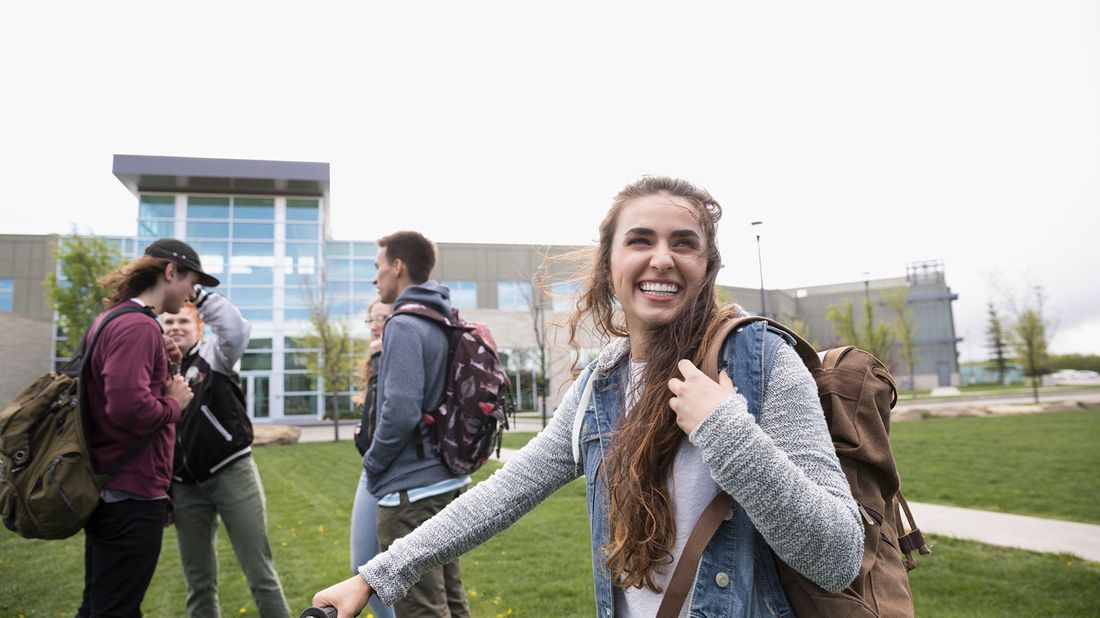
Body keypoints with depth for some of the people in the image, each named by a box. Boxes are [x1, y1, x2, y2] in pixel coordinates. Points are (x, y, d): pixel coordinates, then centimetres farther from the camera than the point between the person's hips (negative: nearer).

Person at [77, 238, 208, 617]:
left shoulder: (111, 319, 12)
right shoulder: (138, 326, -19)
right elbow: (128, 406, -30)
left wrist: (163, 364, 6)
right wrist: (174, 404, -12)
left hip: (109, 490, 10)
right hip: (132, 495, -10)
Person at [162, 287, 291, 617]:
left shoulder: (215, 354, -1)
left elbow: (236, 330, -25)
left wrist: (197, 293, -26)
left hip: (232, 474, -5)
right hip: (185, 487, 5)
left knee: (260, 572, -1)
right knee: (198, 581, 13)